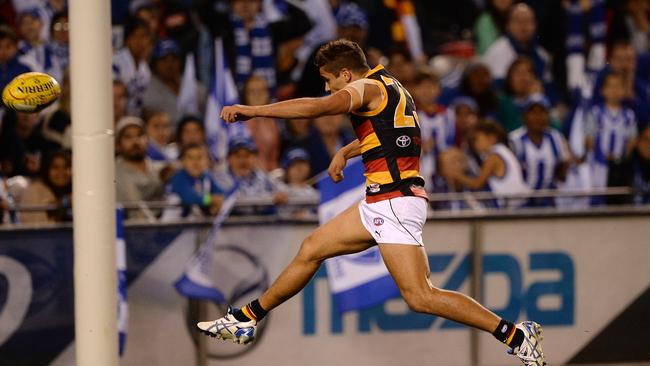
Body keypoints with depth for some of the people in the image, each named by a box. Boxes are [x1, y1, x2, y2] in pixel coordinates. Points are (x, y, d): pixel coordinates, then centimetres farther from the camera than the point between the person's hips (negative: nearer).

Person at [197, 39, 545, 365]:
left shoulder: (367, 88, -10)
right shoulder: (388, 87, 18)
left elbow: (315, 107, -25)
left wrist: (252, 110, -21)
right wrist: (345, 152, 38)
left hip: (394, 202, -10)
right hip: (380, 203, 10)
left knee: (420, 298, -15)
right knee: (311, 249, 17)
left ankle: (516, 335, -14)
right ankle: (245, 320, 28)